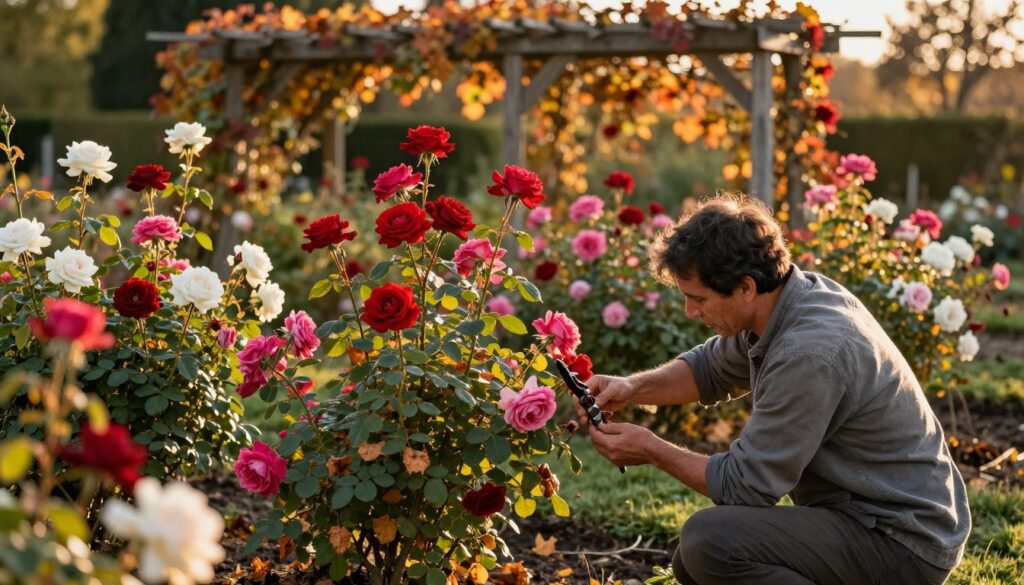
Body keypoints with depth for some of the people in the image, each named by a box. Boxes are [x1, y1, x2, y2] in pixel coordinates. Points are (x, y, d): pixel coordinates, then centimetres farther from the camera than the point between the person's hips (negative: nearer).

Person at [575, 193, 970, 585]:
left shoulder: (808, 353, -29)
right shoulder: (791, 295, -1)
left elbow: (744, 485, -20)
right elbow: (712, 367, 18)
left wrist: (652, 451, -7)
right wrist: (632, 388, 2)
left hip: (903, 542, -10)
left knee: (711, 542, -26)